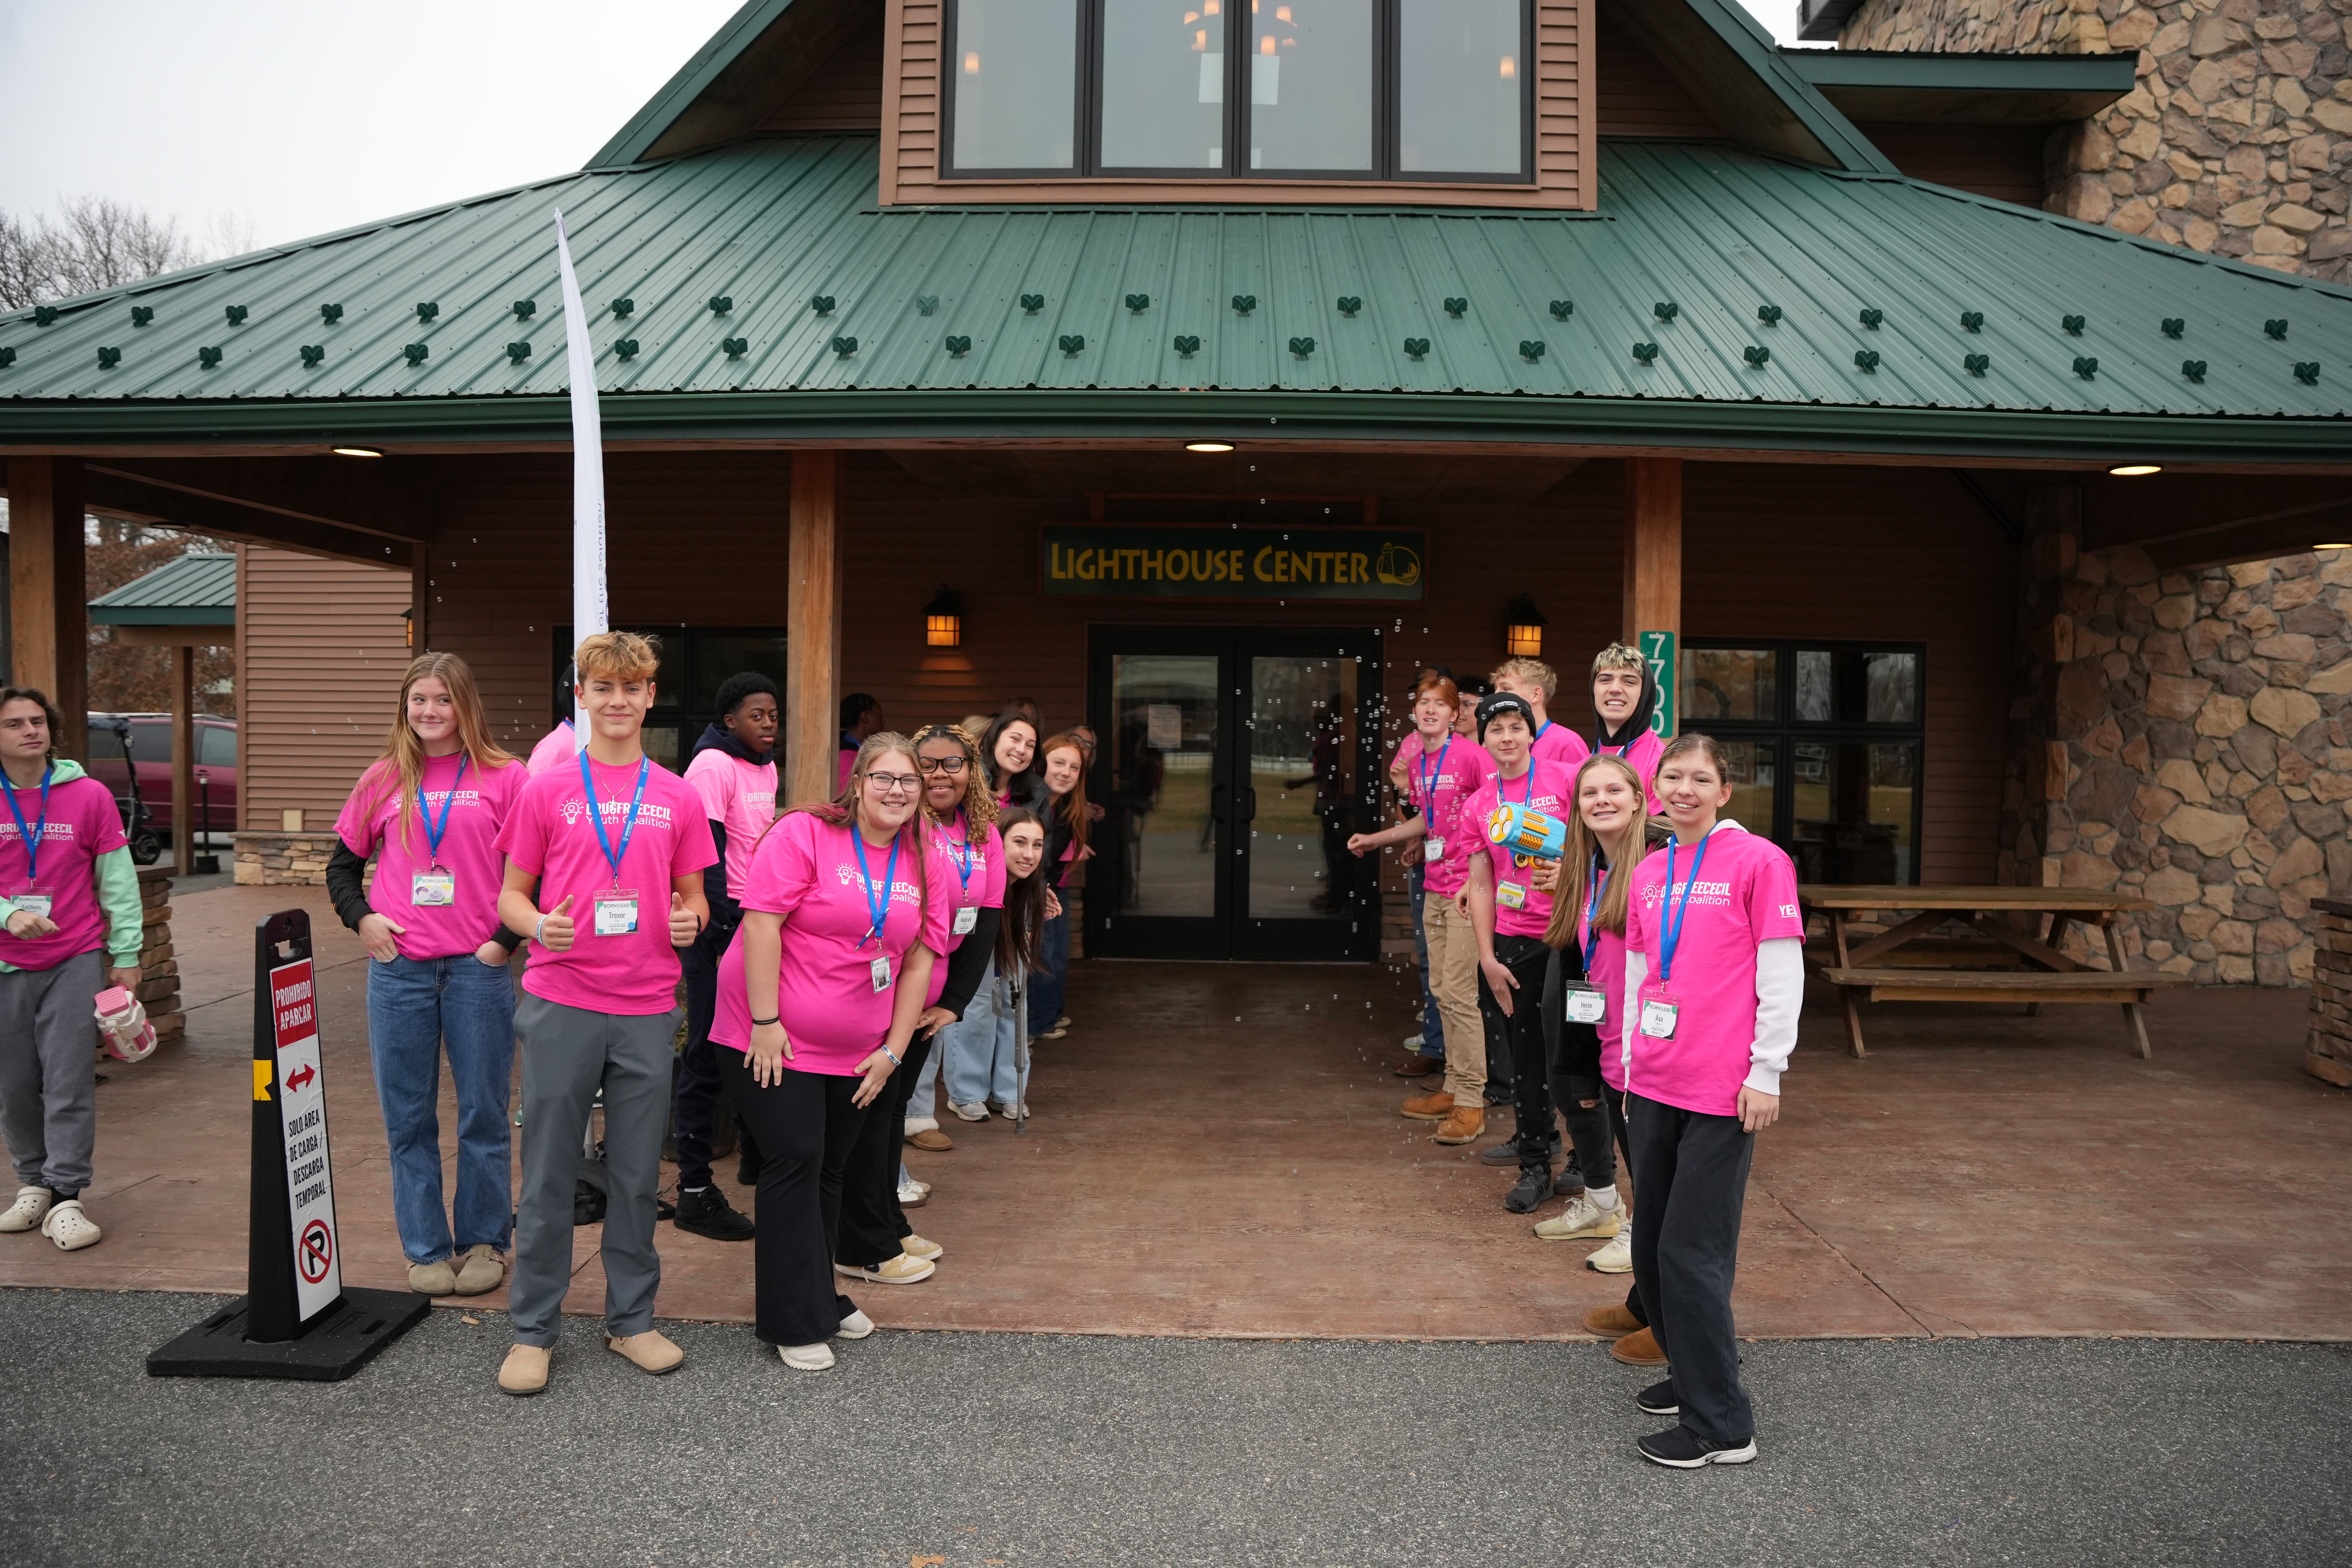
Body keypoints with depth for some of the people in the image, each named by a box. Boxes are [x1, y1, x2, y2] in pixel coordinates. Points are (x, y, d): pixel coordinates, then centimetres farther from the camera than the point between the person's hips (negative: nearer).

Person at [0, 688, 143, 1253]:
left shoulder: (89, 796, -1)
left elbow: (118, 882, 3)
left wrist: (126, 956, 2)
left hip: (75, 962, -2)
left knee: (69, 1083, -4)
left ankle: (66, 1199, 1)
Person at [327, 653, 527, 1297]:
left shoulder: (504, 778, 0)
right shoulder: (384, 780, 10)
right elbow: (343, 863, 19)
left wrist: (507, 939, -7)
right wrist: (360, 919, 4)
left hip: (478, 968, -3)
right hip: (399, 969, 3)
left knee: (484, 1113, 5)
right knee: (408, 1118, 8)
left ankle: (484, 1243, 20)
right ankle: (426, 1250, 20)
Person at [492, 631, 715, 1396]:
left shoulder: (678, 797, 7)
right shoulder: (546, 790, 3)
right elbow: (511, 894, 7)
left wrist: (690, 920, -8)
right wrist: (538, 924, -14)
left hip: (647, 1006, 2)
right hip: (560, 1002, -1)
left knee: (637, 1172, 10)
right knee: (548, 1169, 5)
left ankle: (631, 1319, 24)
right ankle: (533, 1328, 18)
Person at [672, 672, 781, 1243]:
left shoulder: (766, 767, 14)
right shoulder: (712, 767, -12)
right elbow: (705, 857, -17)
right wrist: (725, 941, -20)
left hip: (758, 922, 8)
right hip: (720, 925, -8)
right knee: (708, 1053, -4)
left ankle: (755, 1151, 35)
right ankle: (694, 1190, 2)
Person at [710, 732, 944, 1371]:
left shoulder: (920, 864, 5)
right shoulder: (805, 834, -13)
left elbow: (919, 961, 6)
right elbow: (761, 924, -18)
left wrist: (893, 1050, 2)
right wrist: (765, 1023, -20)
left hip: (856, 1052, 6)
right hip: (774, 1040, -5)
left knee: (830, 1171, 14)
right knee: (794, 1162, -5)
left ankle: (820, 1298, 29)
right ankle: (795, 1323, 7)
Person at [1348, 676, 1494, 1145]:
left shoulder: (1471, 755, -12)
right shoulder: (1418, 761, 12)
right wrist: (1374, 840, 25)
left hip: (1467, 886, -8)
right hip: (1434, 887, 8)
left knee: (1459, 992, -8)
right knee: (1441, 989, 12)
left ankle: (1471, 1103, -1)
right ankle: (1454, 1088, 22)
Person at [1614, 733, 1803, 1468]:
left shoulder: (1757, 861, -5)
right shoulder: (1649, 873, 12)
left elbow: (1781, 973, -7)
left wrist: (1766, 1074, -9)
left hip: (1721, 1092, -6)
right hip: (1652, 1087, 6)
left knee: (1691, 1252, -5)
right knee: (1651, 1246, 13)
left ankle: (1722, 1425, 7)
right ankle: (1694, 1373, 32)